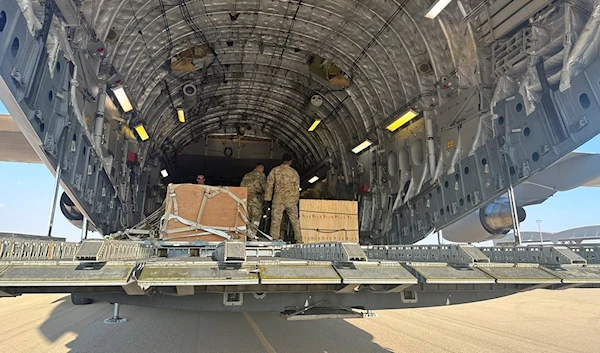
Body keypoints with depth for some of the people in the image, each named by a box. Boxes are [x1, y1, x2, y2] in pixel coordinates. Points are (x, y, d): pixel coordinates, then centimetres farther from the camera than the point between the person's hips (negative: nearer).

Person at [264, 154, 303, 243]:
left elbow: (269, 185, 0)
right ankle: (299, 240, 15)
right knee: (295, 220, 11)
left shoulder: (275, 170, 2)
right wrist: (296, 200, 18)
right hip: (291, 200, 2)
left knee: (276, 220, 0)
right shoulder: (294, 172, 8)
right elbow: (297, 188, 10)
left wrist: (267, 199, 4)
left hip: (278, 200, -2)